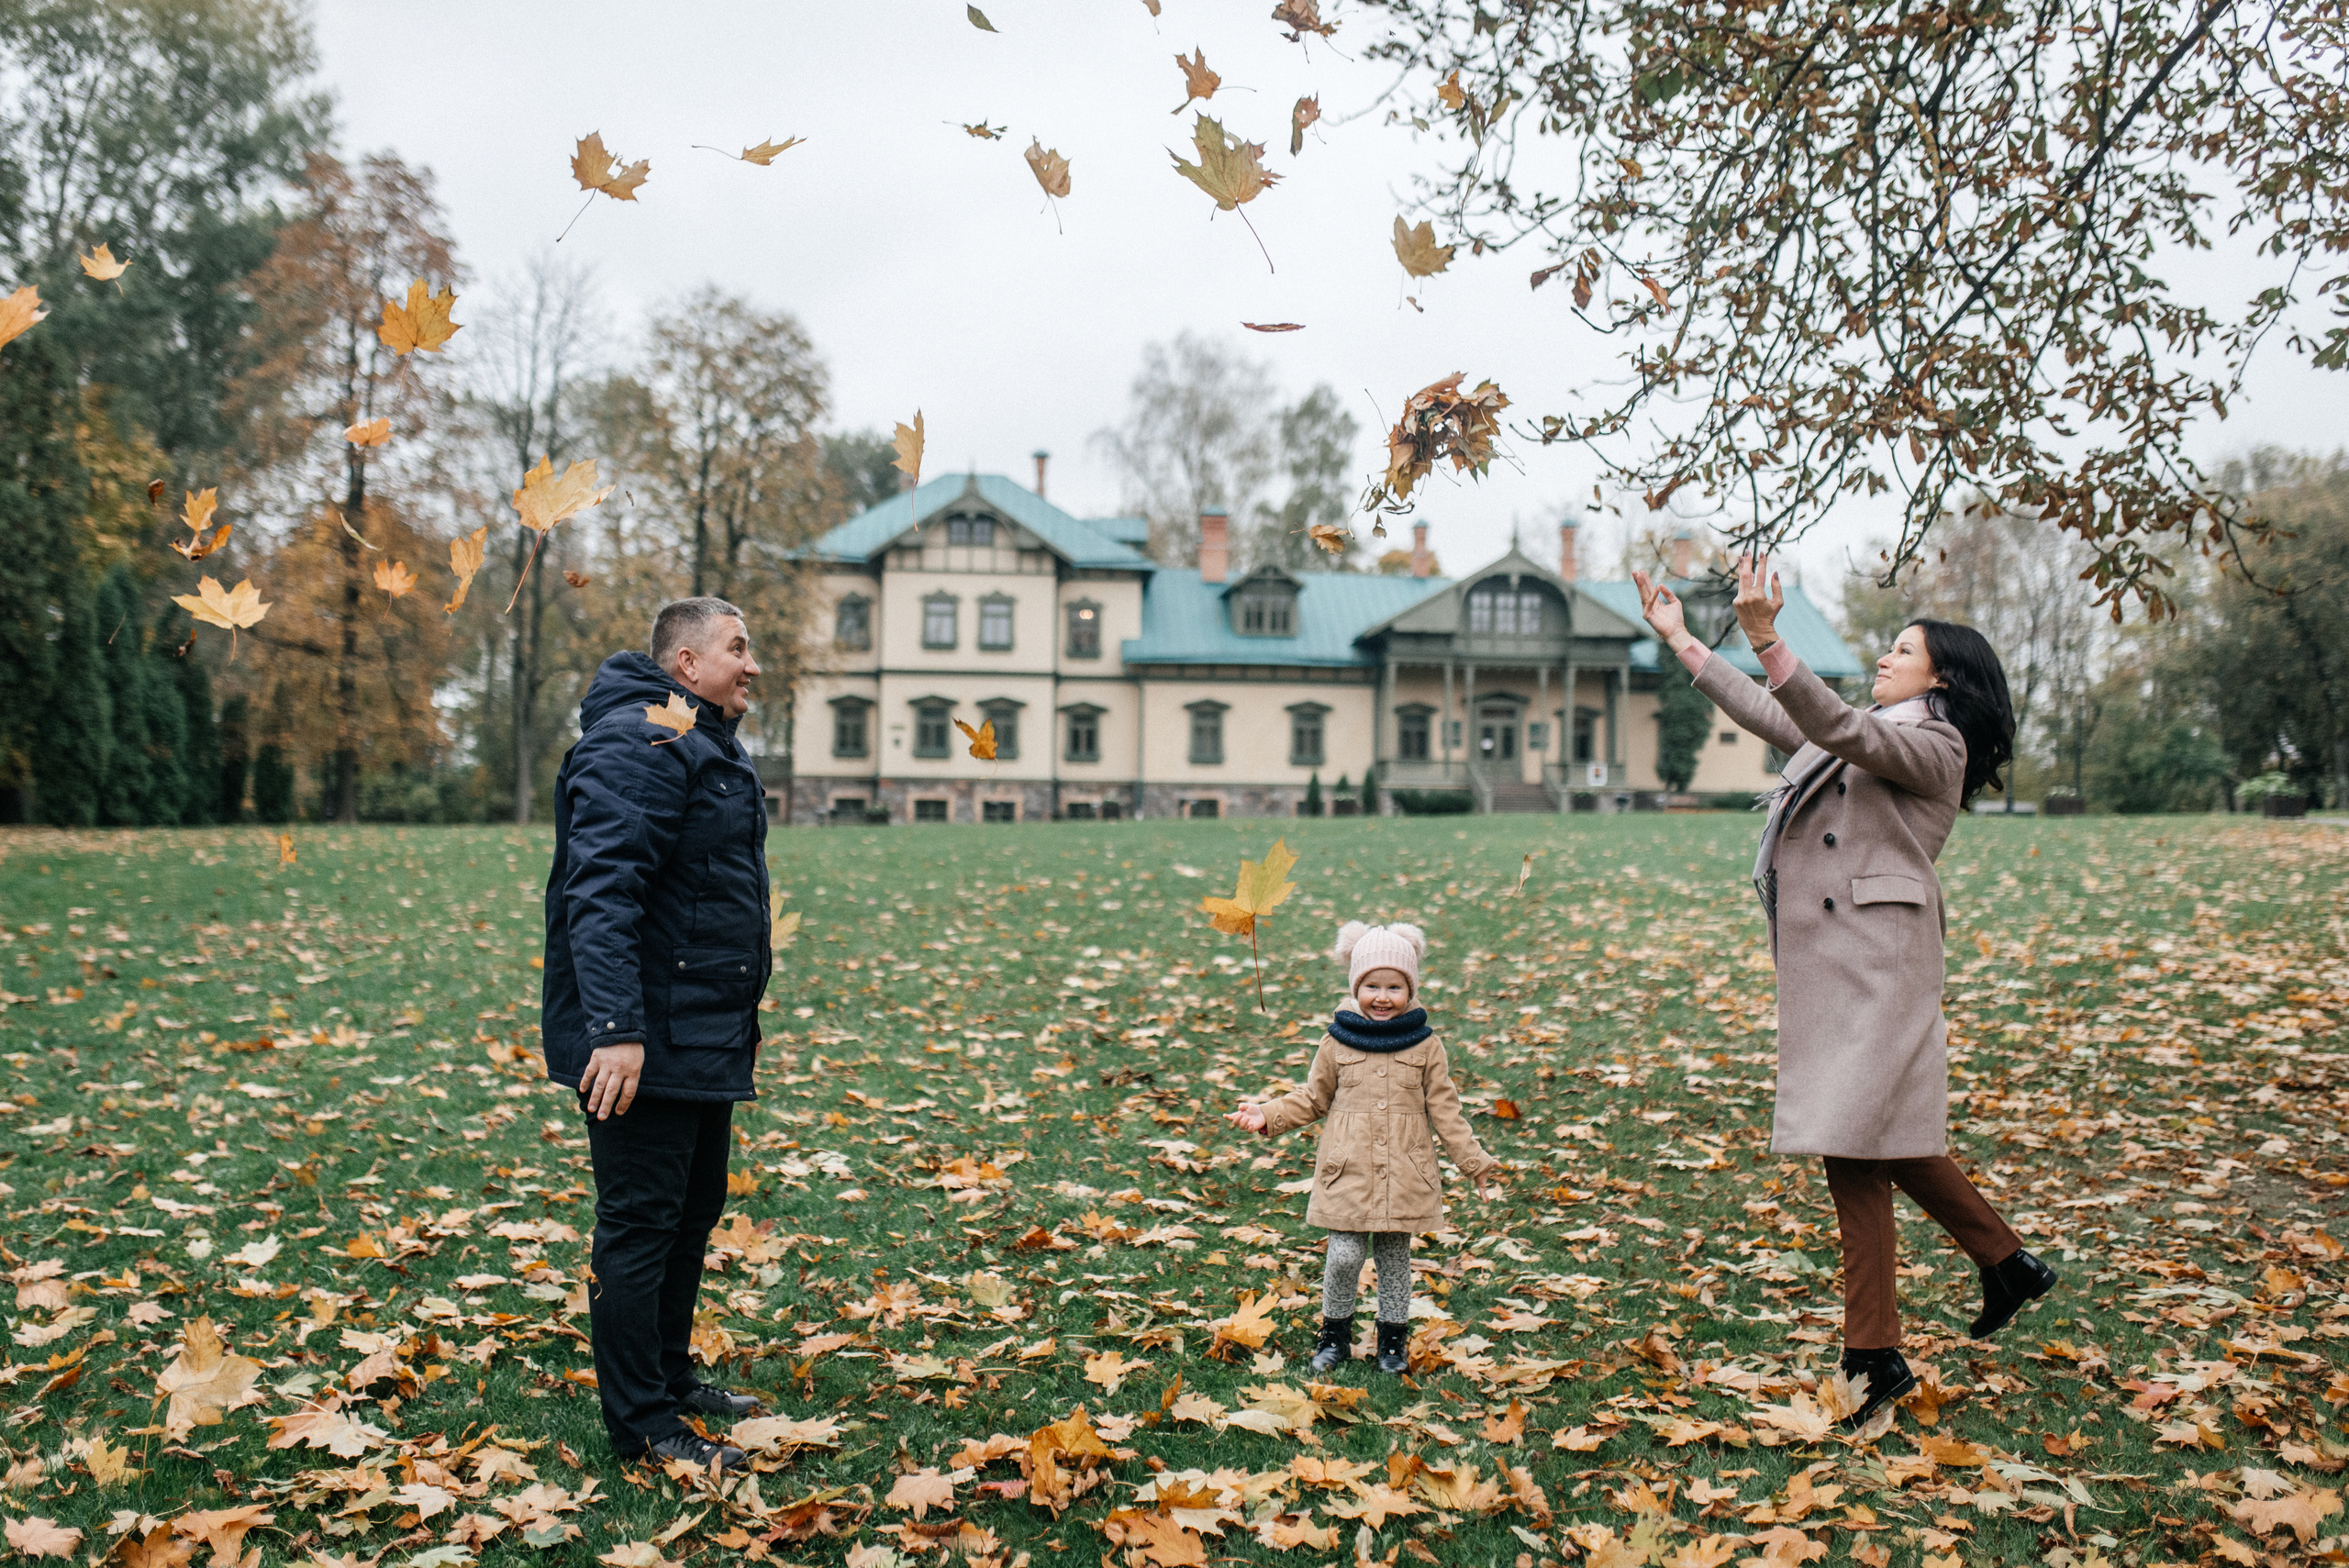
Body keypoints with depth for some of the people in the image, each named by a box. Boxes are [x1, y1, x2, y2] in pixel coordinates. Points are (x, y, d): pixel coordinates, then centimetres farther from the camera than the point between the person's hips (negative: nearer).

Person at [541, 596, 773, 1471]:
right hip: (644, 1047, -11)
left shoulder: (711, 749, 19)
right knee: (639, 1227, -2)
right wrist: (615, 1028, -30)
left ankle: (671, 1376, 33)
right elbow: (601, 893, -25)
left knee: (694, 1211, 19)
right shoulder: (636, 745, -16)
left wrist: (744, 1018, 26)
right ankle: (643, 1425, 6)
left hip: (708, 1042, 11)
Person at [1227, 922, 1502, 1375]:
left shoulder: (1426, 1046, 1)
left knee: (1395, 1258, 10)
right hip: (1348, 1172, 0)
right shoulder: (1337, 1043, 0)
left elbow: (1444, 1109, 7)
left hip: (1403, 1176, 1)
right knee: (1343, 1256, -5)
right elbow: (1313, 1099, 10)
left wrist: (1473, 1161, 4)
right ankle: (1335, 1334, 17)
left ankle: (1393, 1339, 27)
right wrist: (1268, 1116, -1)